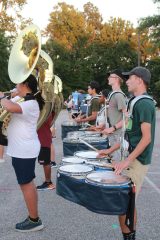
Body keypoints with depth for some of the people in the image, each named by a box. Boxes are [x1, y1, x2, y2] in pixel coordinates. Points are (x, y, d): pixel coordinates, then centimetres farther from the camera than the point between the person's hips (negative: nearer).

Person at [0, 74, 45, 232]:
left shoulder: (30, 103, -21)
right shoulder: (21, 100, 12)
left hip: (24, 150, -10)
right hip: (21, 148, 10)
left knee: (26, 184, -1)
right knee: (27, 183, 17)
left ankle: (34, 220, 10)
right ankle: (33, 217, 29)